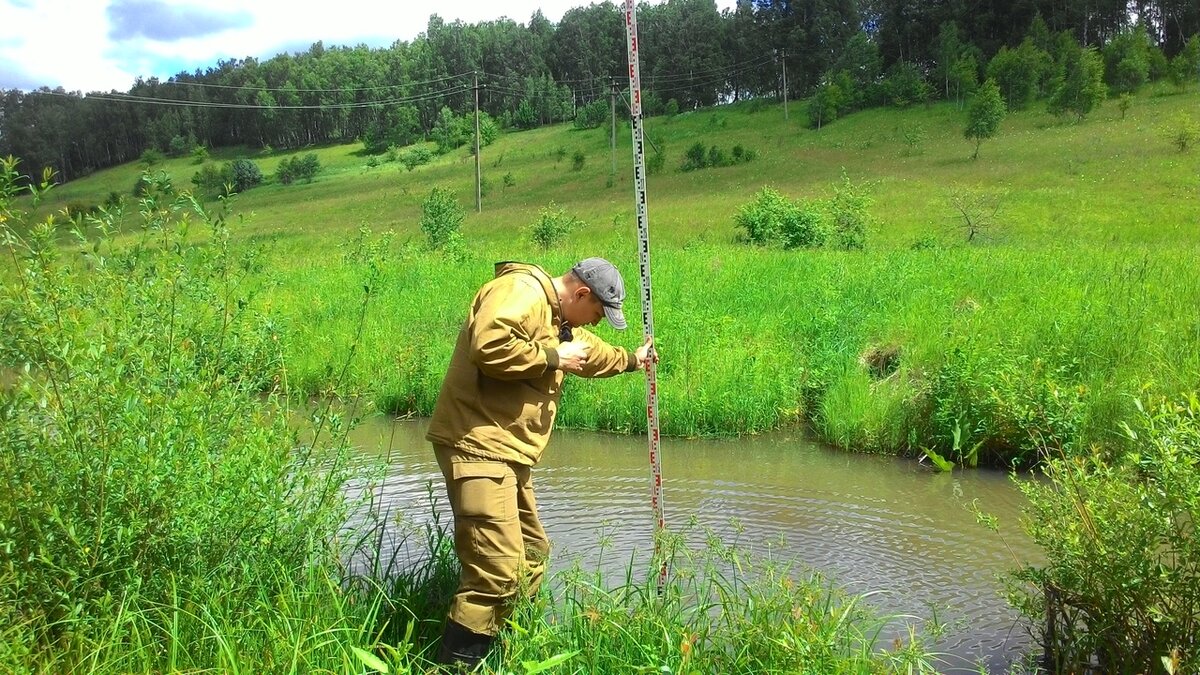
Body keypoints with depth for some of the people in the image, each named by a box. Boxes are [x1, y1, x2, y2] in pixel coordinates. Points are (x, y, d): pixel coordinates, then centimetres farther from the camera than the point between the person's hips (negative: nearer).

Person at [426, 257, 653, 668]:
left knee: (531, 557, 19)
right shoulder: (521, 291, -12)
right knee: (497, 569, -19)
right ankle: (458, 663, -11)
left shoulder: (560, 321, 22)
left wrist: (630, 360, 57)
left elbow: (590, 352, 44)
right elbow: (488, 345, -30)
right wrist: (553, 358, -18)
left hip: (507, 453, 11)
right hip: (478, 446, -11)